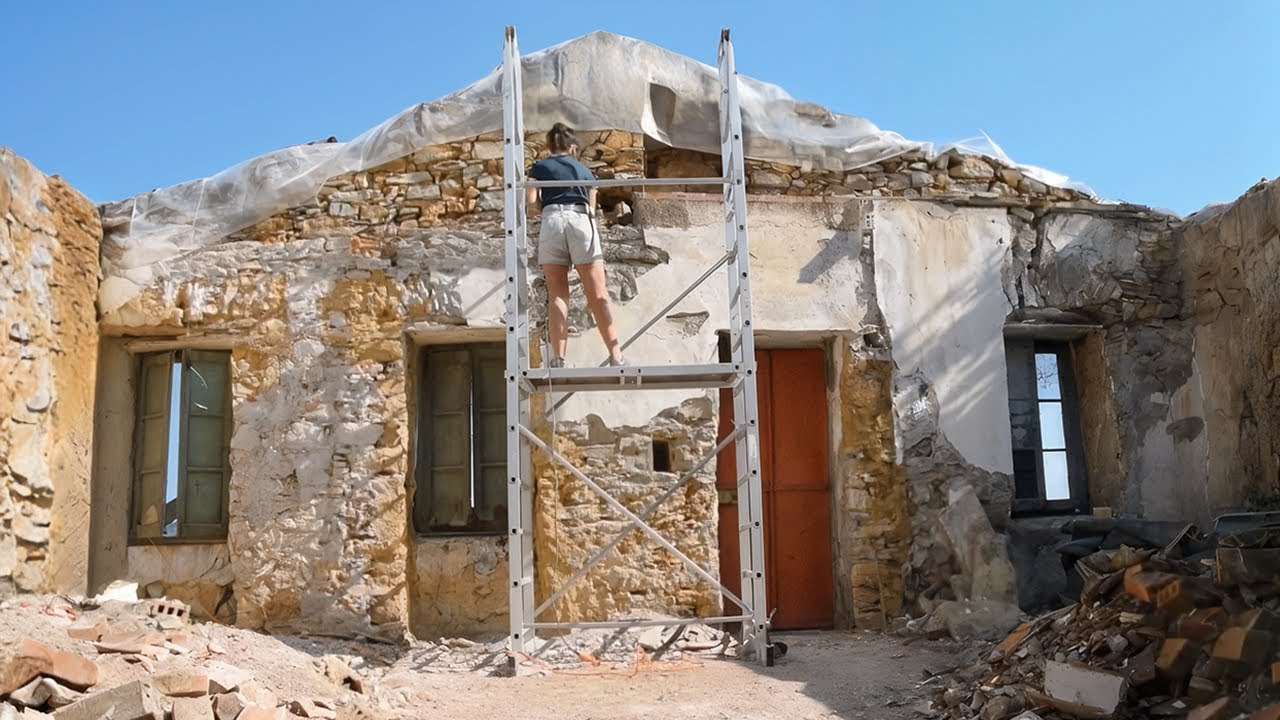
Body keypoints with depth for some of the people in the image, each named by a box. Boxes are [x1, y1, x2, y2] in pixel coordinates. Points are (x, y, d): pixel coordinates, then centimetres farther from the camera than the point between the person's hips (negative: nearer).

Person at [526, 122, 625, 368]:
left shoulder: (539, 167, 19)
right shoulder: (584, 170, 25)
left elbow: (531, 200, 6)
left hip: (552, 219, -1)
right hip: (581, 220, 1)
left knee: (556, 294, 2)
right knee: (598, 294, -3)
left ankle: (558, 358, -8)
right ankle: (616, 356, -11)